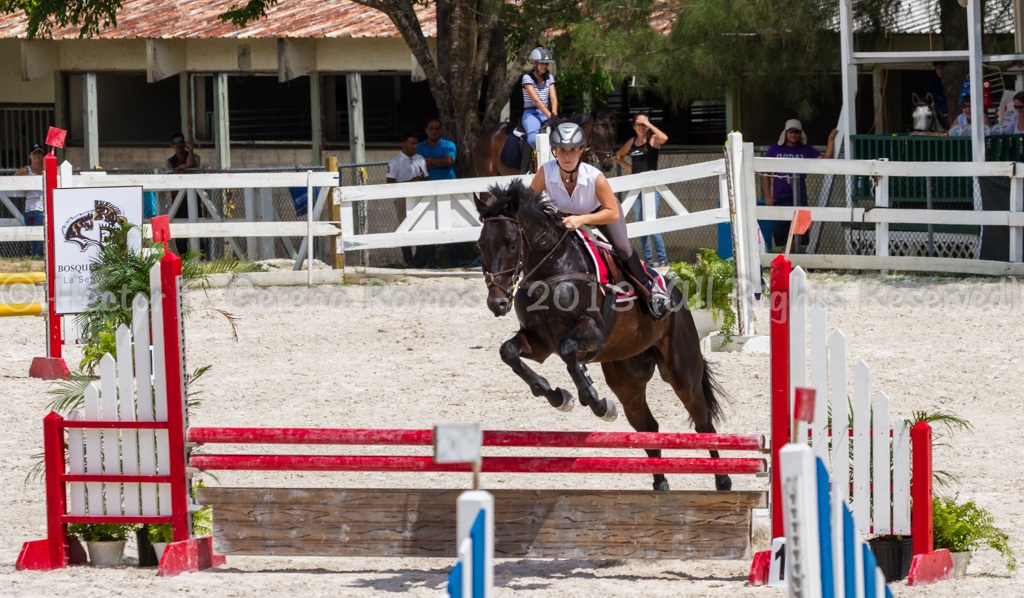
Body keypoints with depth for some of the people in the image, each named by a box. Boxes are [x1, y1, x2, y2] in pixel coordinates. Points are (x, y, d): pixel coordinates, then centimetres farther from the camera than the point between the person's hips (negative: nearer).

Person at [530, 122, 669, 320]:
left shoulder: (595, 178, -39)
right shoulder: (545, 172, -35)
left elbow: (613, 213, -32)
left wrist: (582, 220, -44)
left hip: (600, 212, -3)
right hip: (565, 215, 3)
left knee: (621, 246, -19)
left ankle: (648, 290, -4)